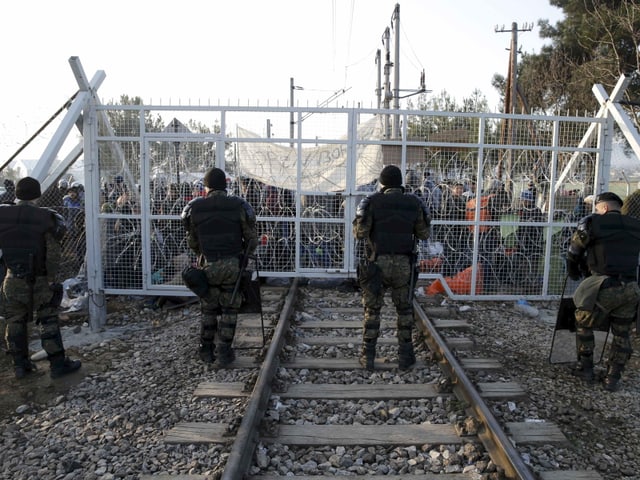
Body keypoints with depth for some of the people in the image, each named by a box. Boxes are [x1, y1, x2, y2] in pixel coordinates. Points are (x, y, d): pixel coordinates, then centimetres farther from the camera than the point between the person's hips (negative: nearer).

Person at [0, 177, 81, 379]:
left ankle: (20, 365, 23)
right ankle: (58, 364, 9)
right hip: (40, 279, -3)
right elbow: (53, 253, -15)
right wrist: (51, 277, -8)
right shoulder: (46, 218, -14)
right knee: (48, 321, 5)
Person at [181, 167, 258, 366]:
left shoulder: (194, 208, -1)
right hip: (233, 264, -1)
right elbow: (252, 239, -2)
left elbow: (192, 241, 7)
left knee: (208, 309, 16)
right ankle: (224, 352, 13)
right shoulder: (239, 206, -5)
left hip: (207, 265, 2)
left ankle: (207, 351, 24)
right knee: (229, 309, 9)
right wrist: (244, 255, 18)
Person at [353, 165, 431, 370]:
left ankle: (368, 356, 15)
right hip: (403, 264, 1)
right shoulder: (414, 203, 1)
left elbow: (359, 233, -10)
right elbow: (424, 234, 6)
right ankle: (405, 356, 20)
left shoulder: (372, 202, -6)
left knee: (372, 310, 10)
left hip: (377, 263, -1)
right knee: (404, 310, 16)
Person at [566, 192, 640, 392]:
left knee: (583, 325, 18)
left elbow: (573, 255, 5)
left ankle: (585, 369, 25)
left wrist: (575, 275, 25)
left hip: (605, 287, -4)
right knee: (621, 334, 19)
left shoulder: (592, 222, -1)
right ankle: (613, 379, 23)